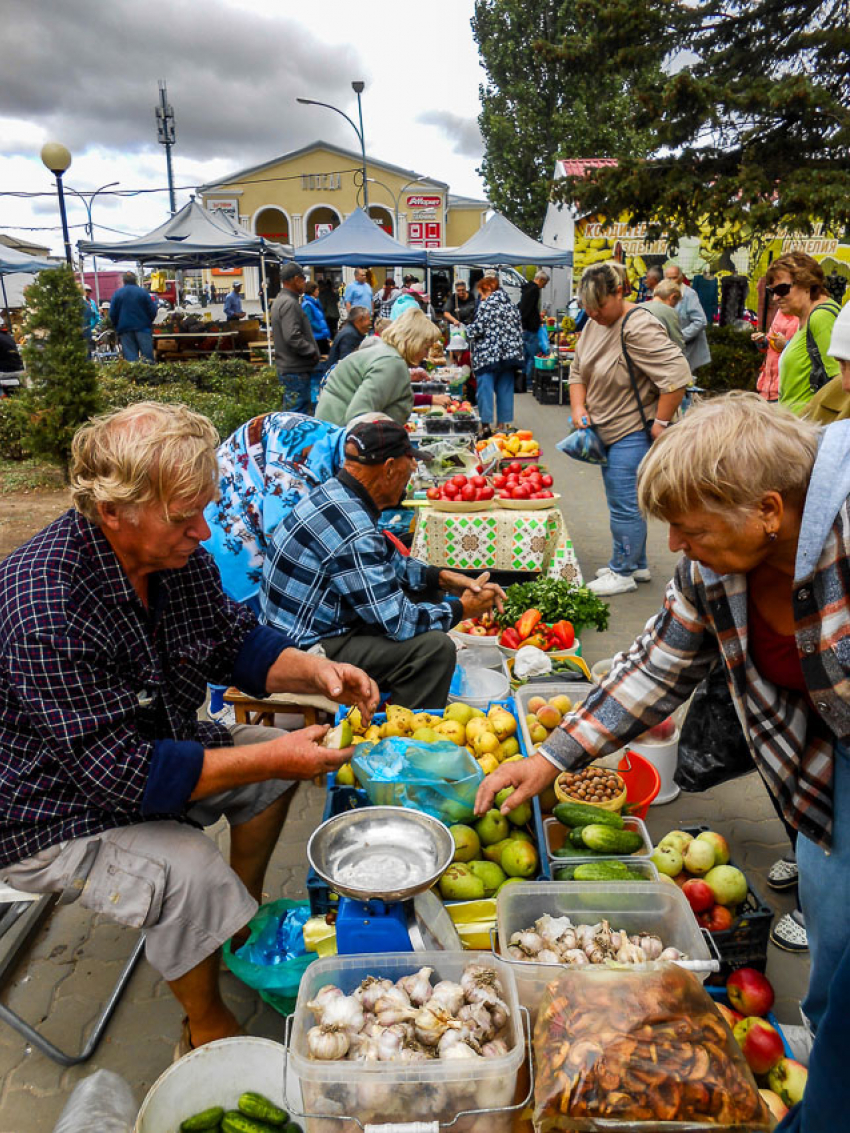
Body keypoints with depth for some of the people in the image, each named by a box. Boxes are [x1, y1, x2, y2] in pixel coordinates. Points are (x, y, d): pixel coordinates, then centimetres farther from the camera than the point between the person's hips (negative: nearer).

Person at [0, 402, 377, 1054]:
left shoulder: (178, 555, -10)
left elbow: (238, 642, 4)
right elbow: (120, 770, -34)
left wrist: (313, 670, -16)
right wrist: (269, 758, -33)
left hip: (152, 745, 9)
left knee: (277, 761, 8)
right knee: (191, 874, -28)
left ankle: (246, 926, 27)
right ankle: (209, 1030, 3)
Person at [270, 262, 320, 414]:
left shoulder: (280, 300, 17)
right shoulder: (290, 303, -16)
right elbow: (293, 337, -26)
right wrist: (314, 352, -14)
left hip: (287, 366, 11)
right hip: (296, 370, -11)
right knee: (297, 412, -7)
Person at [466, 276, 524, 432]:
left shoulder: (487, 305, -8)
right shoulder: (510, 305, 13)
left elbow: (477, 328, -12)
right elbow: (519, 329, 14)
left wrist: (468, 331, 6)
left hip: (488, 355, -7)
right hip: (509, 354, 7)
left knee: (485, 389, -2)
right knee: (505, 389, 10)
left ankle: (486, 424, -4)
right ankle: (505, 423, 14)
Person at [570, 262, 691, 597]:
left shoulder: (639, 327, -20)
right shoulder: (595, 324, 8)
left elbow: (677, 375, -26)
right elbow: (578, 370, 18)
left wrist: (660, 423, -21)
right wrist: (579, 408, 3)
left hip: (634, 433, -9)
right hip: (607, 431, 9)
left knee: (624, 504, -5)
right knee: (622, 502, 16)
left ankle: (623, 572, 8)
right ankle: (637, 566, 29)